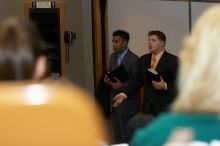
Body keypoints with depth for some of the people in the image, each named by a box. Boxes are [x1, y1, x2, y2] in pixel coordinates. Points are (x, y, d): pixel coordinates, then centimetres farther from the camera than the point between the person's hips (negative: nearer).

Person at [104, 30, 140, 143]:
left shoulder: (134, 59, -12)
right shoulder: (113, 57, 11)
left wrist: (122, 85, -23)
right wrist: (107, 79, -2)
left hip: (128, 103, -7)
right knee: (117, 135, 11)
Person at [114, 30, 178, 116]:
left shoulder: (173, 60, -4)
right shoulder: (143, 59, 13)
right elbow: (138, 80, 10)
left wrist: (165, 86, -24)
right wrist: (124, 94, -2)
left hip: (165, 106, -5)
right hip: (148, 106, 5)